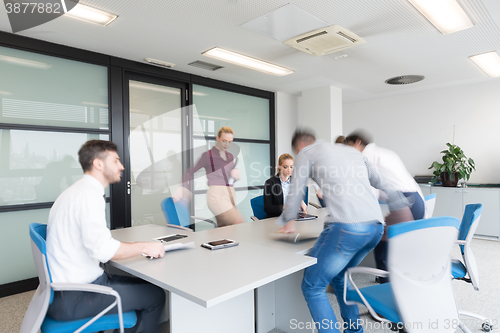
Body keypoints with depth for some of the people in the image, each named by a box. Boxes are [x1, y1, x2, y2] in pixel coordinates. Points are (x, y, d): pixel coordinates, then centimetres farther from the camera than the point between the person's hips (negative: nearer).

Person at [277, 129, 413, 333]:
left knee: (312, 286, 6)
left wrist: (288, 222, 30)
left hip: (347, 227, -8)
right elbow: (383, 184, 26)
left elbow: (296, 191, 14)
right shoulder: (352, 151, 27)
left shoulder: (306, 152, 11)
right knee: (338, 275, 27)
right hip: (376, 226, 8)